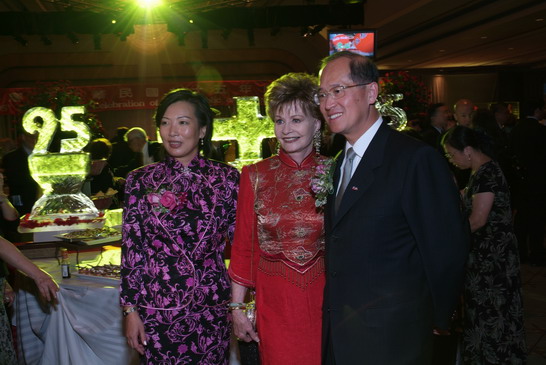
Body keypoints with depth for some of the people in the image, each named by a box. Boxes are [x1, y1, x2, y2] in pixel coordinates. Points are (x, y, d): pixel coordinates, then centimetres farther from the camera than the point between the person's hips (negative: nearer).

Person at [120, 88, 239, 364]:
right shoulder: (141, 180, -1)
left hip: (212, 307, 0)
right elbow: (131, 248, 1)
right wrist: (130, 310, -1)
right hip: (157, 307, 0)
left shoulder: (226, 178, -2)